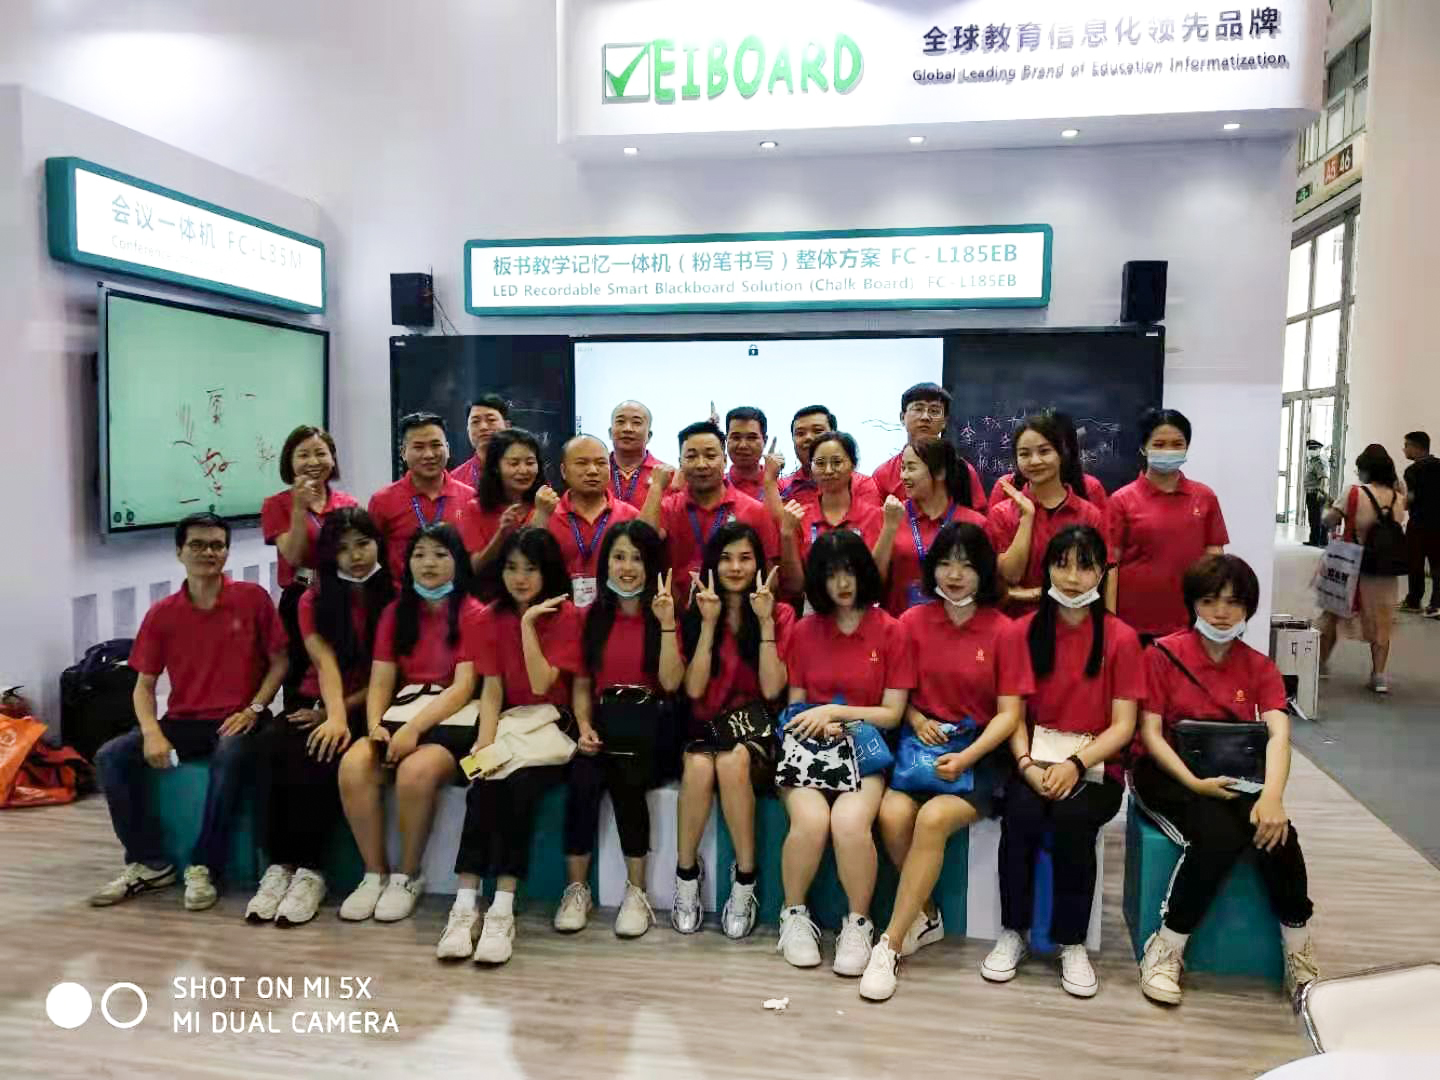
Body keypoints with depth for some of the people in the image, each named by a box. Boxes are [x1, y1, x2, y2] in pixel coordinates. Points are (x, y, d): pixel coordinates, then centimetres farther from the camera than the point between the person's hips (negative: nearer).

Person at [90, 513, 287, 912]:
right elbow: (144, 685, 6)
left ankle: (203, 867, -19)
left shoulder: (252, 598, -3)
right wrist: (152, 733, -12)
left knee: (230, 756, -36)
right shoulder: (161, 614, 4)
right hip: (182, 721, 4)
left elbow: (279, 662, 1)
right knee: (110, 757, -17)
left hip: (235, 721, -4)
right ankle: (149, 863, -3)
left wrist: (254, 708, -13)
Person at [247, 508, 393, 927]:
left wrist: (341, 714, -14)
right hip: (314, 703, 3)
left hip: (365, 707, -2)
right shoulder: (314, 599, 6)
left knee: (321, 758, -32)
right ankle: (281, 864, -22)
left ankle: (309, 870, -22)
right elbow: (326, 662, -11)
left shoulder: (395, 597, -1)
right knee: (278, 749, -29)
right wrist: (333, 716, -29)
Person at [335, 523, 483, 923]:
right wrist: (376, 726, -13)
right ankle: (375, 874, -8)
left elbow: (463, 687, -12)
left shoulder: (473, 613, -2)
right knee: (352, 765, -25)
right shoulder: (396, 612, 14)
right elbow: (380, 683, 6)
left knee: (416, 770, -34)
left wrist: (414, 728, -23)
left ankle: (408, 876, -10)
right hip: (400, 716, 5)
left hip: (452, 721, -4)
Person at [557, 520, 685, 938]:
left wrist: (666, 623, -16)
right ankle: (576, 889, -14)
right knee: (583, 778, -28)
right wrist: (584, 726, -5)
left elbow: (670, 682, -9)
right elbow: (582, 683, 12)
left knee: (624, 777, -31)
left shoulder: (663, 614, 4)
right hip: (603, 721, 2)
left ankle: (636, 892, -17)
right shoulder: (594, 615, 12)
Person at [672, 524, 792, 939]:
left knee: (732, 761, -35)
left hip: (756, 731, -1)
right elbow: (694, 689, -6)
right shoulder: (694, 615, 6)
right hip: (705, 727, 1)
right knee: (699, 765, -34)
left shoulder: (780, 614, 3)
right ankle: (686, 874, -13)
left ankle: (745, 880, -20)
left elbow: (771, 689, -9)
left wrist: (765, 622, -14)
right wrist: (709, 624, -13)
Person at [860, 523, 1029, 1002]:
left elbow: (1009, 713, -4)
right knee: (893, 814, -26)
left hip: (980, 752, -2)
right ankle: (925, 917, 0)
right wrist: (917, 720, -11)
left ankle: (891, 943, -17)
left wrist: (967, 757, -18)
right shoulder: (913, 621, 3)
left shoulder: (1003, 631, -3)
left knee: (934, 818, -29)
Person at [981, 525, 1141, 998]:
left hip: (1095, 767, -1)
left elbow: (1123, 725, -4)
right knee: (1020, 813, -29)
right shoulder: (1024, 631, 4)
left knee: (1072, 817, -31)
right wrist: (1027, 765, -17)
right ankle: (1013, 932, -8)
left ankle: (1072, 942, -10)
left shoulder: (1121, 638, -1)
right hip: (1035, 762, 1)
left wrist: (1076, 764, -20)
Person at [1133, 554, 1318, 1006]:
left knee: (1277, 832, -26)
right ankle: (1165, 952, -16)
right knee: (1219, 835, -31)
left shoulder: (1260, 667, 6)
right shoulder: (1164, 654, -4)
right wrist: (1194, 782, -23)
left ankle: (1300, 957, -4)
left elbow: (1278, 733, -10)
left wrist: (1272, 795, -29)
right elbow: (1150, 732, -8)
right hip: (1169, 774, -3)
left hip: (1234, 778, 4)